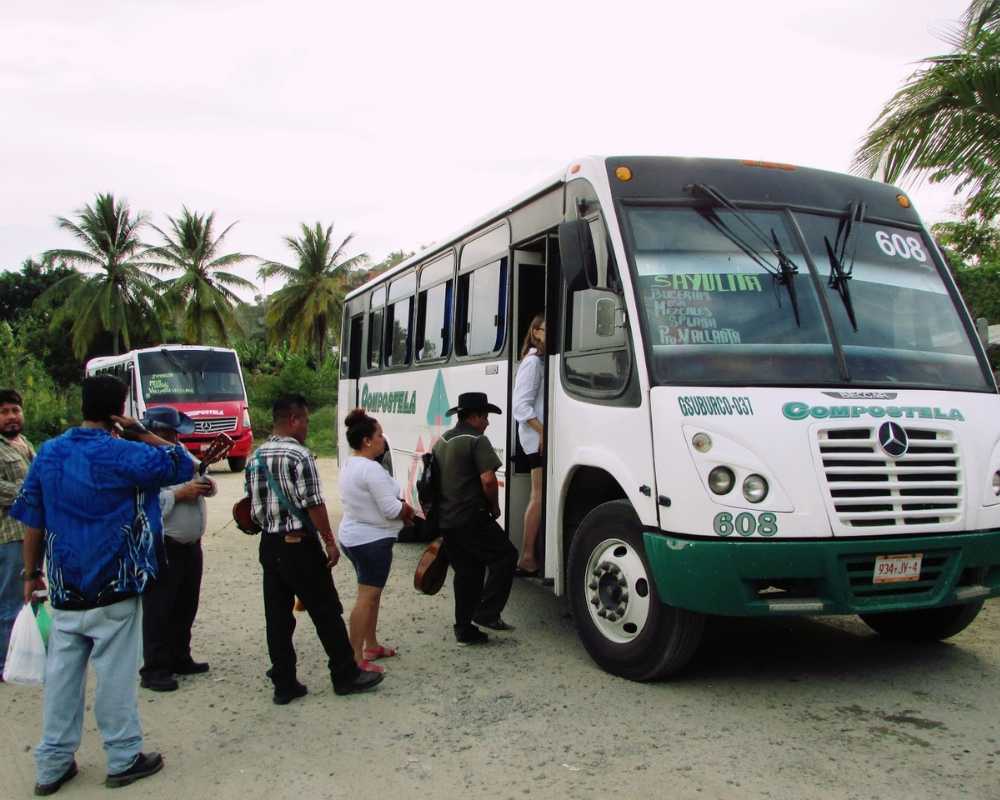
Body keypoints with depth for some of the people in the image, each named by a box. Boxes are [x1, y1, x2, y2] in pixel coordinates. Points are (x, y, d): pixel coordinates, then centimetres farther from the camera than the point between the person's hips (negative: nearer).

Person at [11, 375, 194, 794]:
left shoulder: (48, 453, 3)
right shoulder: (124, 456, -14)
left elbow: (32, 519, 6)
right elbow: (184, 465, -4)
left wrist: (31, 574, 14)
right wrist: (139, 433, -2)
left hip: (64, 590, 5)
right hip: (113, 589, -5)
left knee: (61, 676, 13)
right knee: (115, 676, 6)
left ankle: (53, 765, 22)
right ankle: (123, 759, 18)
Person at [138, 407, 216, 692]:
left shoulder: (181, 452, 11)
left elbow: (204, 477, 20)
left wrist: (208, 485, -2)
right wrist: (180, 494, -22)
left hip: (190, 545, 8)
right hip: (162, 549, -8)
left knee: (186, 606, 17)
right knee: (159, 610, 1)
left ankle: (180, 658, 31)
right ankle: (154, 670, 10)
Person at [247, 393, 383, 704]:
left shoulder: (256, 457, 8)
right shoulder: (300, 456, -15)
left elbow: (253, 506, 13)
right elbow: (313, 504, -16)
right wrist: (330, 542, -9)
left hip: (269, 544, 7)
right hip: (299, 544, -7)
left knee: (277, 615, 10)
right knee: (326, 611, 4)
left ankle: (284, 684, 16)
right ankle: (346, 675, 14)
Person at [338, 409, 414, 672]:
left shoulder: (350, 465, 9)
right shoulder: (371, 469, -22)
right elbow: (392, 509, -23)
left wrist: (401, 508, 5)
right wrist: (408, 510, -2)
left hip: (354, 536, 10)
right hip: (372, 540, -10)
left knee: (371, 594, 20)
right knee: (367, 597, -6)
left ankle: (371, 646, 31)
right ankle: (356, 658, -3)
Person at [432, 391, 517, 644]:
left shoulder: (441, 442, 15)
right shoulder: (477, 441, -12)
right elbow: (488, 479, -21)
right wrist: (495, 507, -6)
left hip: (445, 519, 8)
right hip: (471, 518, -8)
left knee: (466, 572, 14)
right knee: (505, 556, 2)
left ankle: (464, 629, 16)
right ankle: (487, 613, -3)